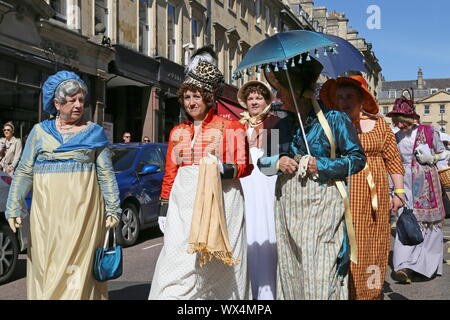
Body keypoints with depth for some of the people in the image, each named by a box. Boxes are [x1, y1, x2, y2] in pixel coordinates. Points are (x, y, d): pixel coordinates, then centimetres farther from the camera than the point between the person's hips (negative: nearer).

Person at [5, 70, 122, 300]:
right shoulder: (39, 131, 9)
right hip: (46, 212, 2)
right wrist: (13, 208, 0)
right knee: (45, 267, 4)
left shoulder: (94, 132, 7)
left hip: (82, 210, -2)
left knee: (78, 265, -5)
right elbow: (24, 172, 7)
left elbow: (106, 173, 5)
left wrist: (112, 209, 0)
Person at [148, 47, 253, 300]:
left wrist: (227, 169, -19)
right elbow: (170, 173, 16)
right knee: (178, 263, -5)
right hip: (183, 202, 4)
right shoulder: (178, 132, 16)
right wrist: (164, 207, 11)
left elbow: (245, 166, 1)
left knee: (214, 264, -2)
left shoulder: (229, 127, 3)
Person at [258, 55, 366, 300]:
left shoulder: (333, 118, -5)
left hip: (321, 203, -5)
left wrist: (321, 165, -13)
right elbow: (262, 161, 17)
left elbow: (358, 158, -3)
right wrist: (276, 163, -5)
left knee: (320, 274, -7)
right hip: (287, 203, 5)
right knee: (290, 270, 10)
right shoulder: (281, 123, 10)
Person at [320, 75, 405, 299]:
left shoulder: (379, 124, 8)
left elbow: (393, 159, 11)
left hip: (375, 198, 2)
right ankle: (347, 292, 4)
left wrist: (399, 192, 7)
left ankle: (372, 293, 21)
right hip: (344, 197, -2)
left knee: (374, 247, 8)